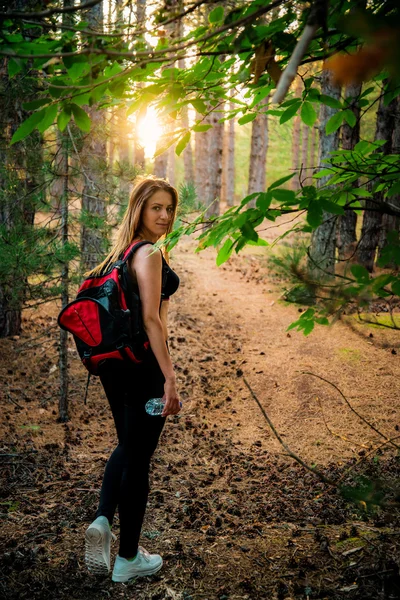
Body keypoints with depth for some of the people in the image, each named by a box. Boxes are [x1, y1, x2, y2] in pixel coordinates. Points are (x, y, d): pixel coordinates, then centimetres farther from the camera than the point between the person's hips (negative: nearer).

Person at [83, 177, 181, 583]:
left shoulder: (124, 249, 11)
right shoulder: (149, 253, -16)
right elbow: (151, 319, -23)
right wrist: (169, 378, -23)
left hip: (112, 361, 8)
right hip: (142, 364, -8)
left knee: (126, 446, 24)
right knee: (138, 457, 5)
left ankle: (102, 519, 6)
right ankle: (128, 559, 18)